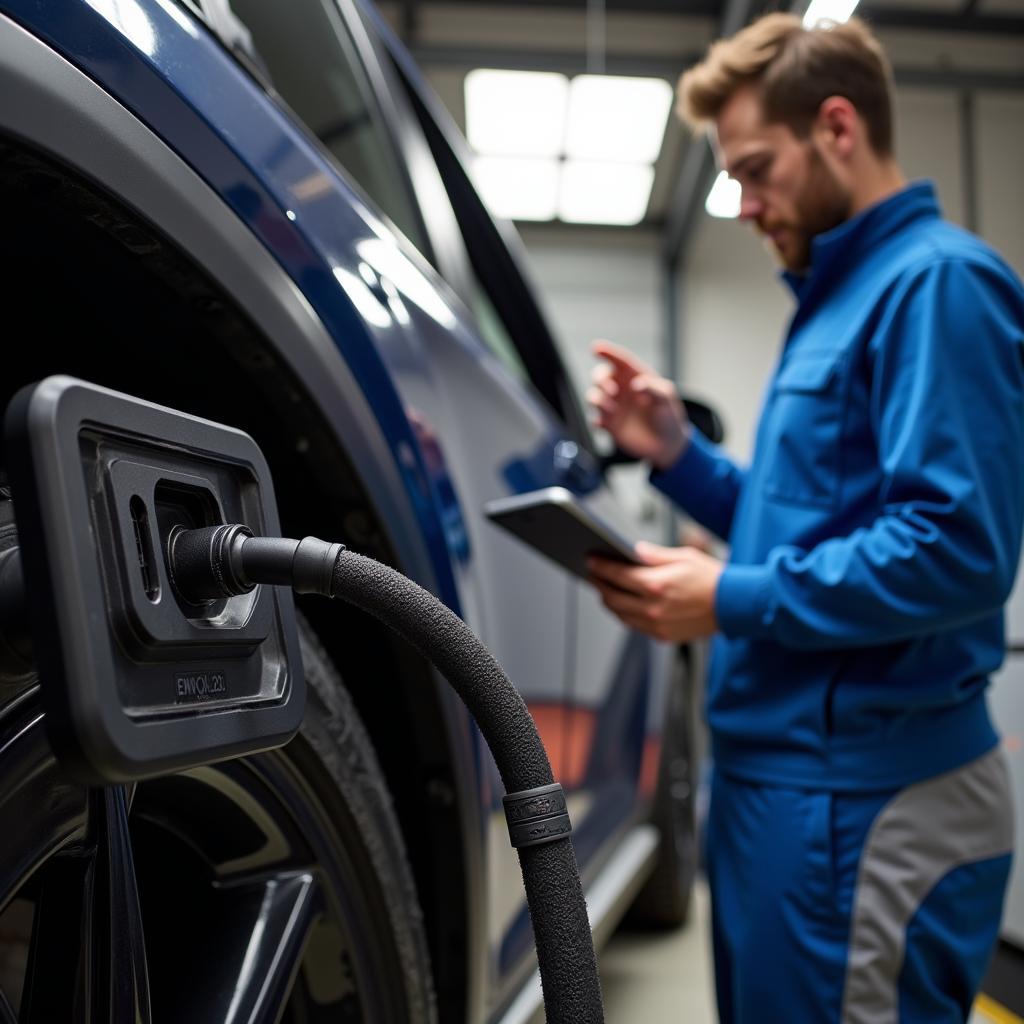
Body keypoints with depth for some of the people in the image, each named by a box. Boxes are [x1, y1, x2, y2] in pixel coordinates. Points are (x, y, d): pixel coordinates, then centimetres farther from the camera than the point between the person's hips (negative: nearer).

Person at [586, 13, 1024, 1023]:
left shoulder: (936, 281, -14)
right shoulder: (839, 294, 16)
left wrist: (734, 599, -18)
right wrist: (678, 452, 6)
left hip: (861, 794, -9)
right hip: (781, 771, 10)